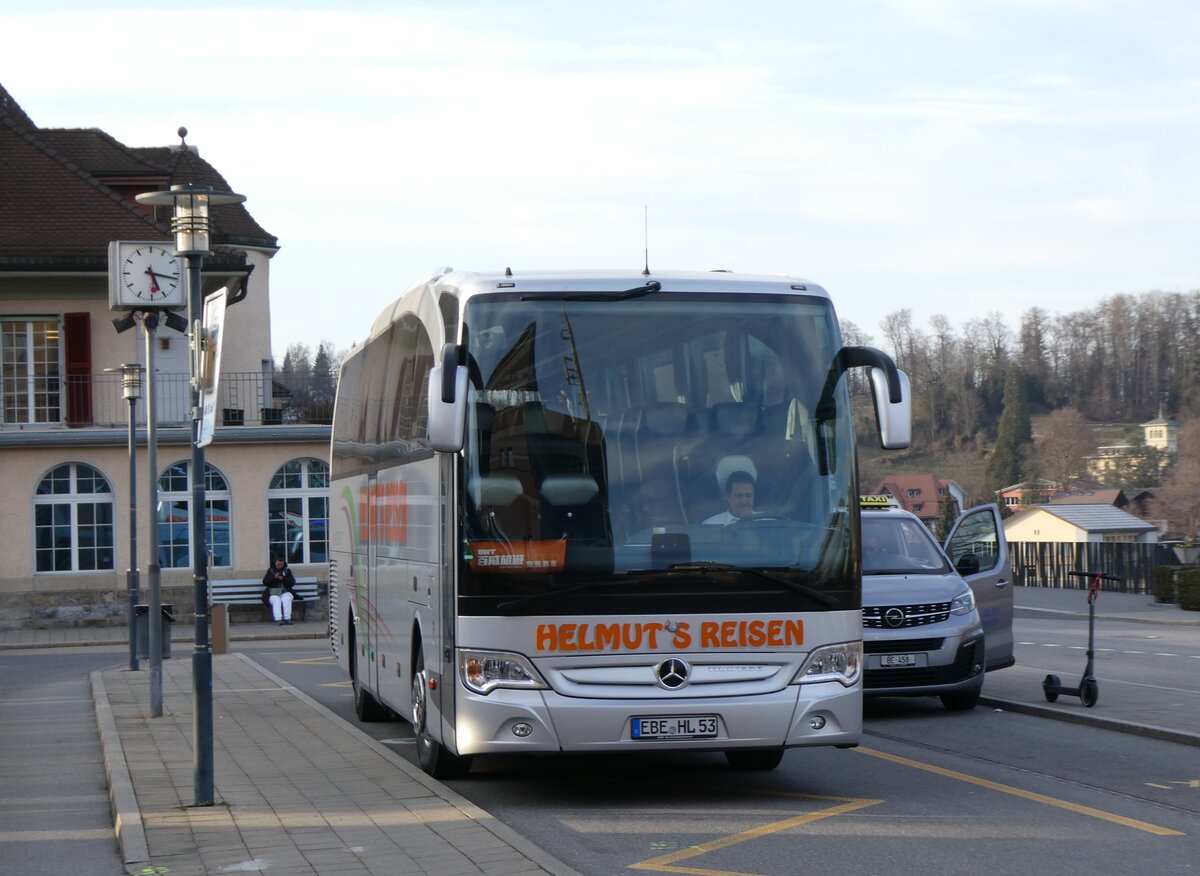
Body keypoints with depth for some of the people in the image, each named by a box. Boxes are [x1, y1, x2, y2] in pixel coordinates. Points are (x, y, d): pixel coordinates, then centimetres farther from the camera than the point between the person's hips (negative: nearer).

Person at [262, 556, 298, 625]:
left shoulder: (287, 570, 15)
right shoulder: (270, 571, 14)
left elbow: (292, 583, 5)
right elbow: (265, 582, 4)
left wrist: (283, 579, -11)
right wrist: (274, 577, -11)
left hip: (285, 592, 1)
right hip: (273, 593, -1)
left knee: (287, 599, -34)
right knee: (276, 600, -34)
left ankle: (287, 618, -35)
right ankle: (278, 619, -46)